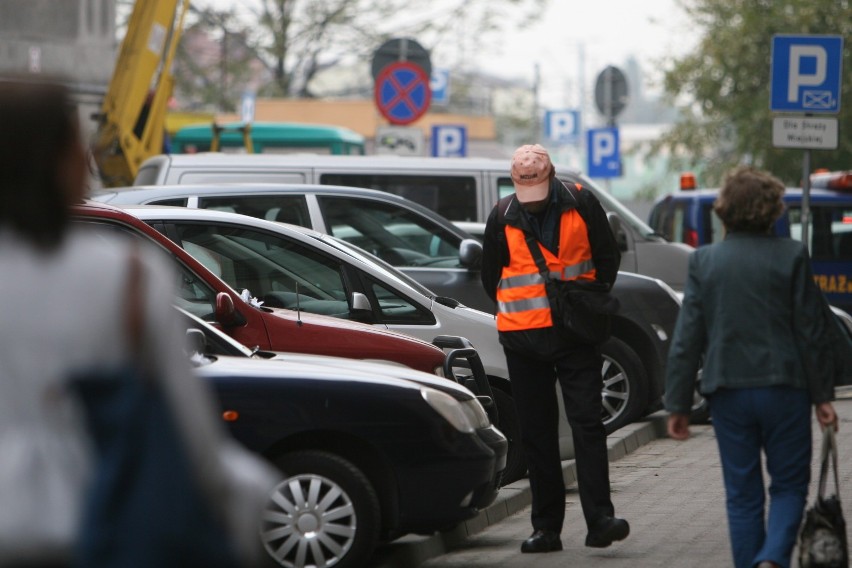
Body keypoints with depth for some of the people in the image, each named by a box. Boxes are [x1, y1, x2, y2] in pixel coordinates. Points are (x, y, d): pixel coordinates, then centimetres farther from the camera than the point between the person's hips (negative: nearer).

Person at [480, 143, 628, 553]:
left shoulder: (582, 205, -1)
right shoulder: (502, 217, 1)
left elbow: (608, 257, 8)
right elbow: (491, 277, 12)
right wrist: (519, 312, 9)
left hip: (576, 335, -2)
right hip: (522, 340, 2)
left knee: (587, 423, -9)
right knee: (536, 434, 4)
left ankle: (599, 519, -13)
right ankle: (546, 527, 9)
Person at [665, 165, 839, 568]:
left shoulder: (704, 261, 0)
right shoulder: (791, 256, -5)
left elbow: (686, 339, 0)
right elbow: (813, 330, -3)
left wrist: (678, 404, 4)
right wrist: (822, 395, 4)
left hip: (728, 393, 1)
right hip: (783, 389, -1)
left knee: (742, 494, 10)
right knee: (789, 485, 9)